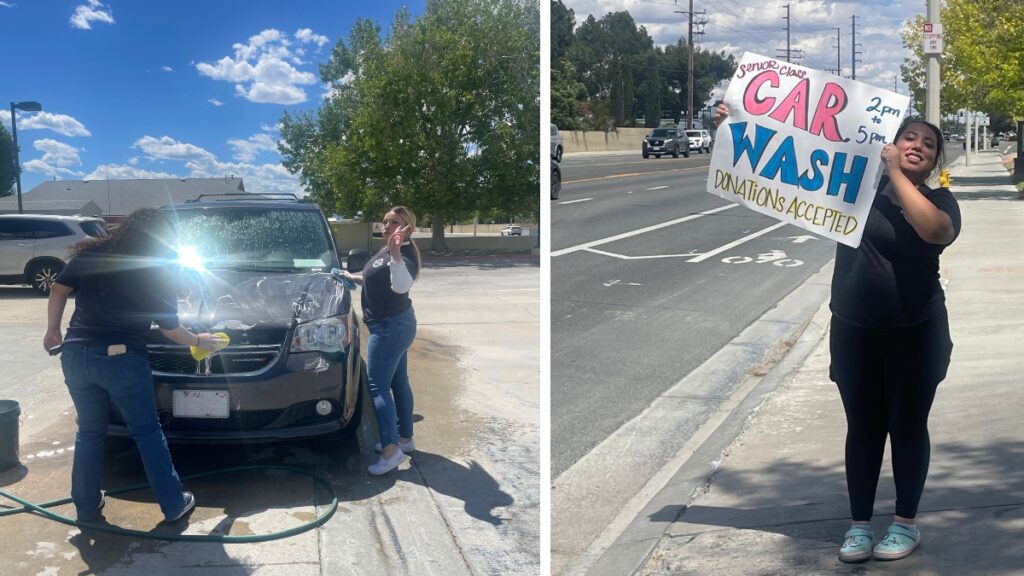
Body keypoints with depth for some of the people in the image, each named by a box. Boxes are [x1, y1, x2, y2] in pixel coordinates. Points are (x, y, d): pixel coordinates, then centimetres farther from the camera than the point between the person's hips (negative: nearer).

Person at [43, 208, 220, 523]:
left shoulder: (90, 254, 4)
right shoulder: (156, 275, -4)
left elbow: (59, 289, 7)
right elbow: (170, 329, 4)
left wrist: (52, 330, 19)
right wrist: (198, 341, 21)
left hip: (76, 355, 4)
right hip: (122, 360, -3)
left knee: (89, 432, 19)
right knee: (148, 434, 10)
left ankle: (86, 505, 27)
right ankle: (173, 503, 15)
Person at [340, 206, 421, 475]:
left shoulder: (405, 254, -19)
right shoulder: (388, 250, 12)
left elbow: (401, 286, -40)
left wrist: (395, 253, -48)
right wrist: (353, 277, 25)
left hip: (390, 326, -11)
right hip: (396, 324, 11)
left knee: (378, 387, -11)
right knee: (398, 382, 17)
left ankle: (391, 449, -14)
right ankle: (404, 438, 27)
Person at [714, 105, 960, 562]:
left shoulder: (940, 200, -2)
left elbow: (935, 230, -27)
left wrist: (895, 174, -22)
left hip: (915, 336, -1)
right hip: (854, 333, 1)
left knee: (908, 427, 10)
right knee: (863, 429, 9)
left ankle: (907, 523, 25)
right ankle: (860, 524, 20)